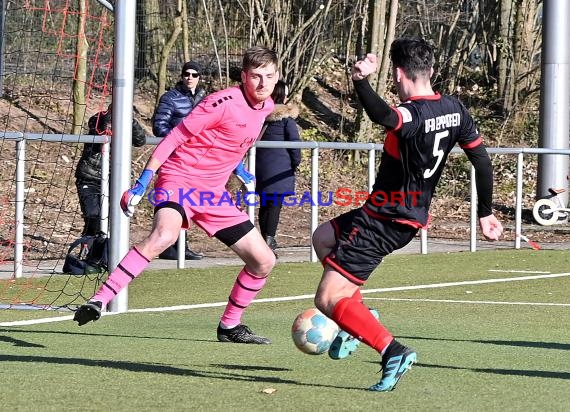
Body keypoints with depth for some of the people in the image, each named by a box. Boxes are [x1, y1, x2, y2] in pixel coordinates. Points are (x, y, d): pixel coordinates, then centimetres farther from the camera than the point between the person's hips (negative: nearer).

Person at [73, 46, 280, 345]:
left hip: (213, 192, 8)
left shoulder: (266, 106, 6)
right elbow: (174, 138, -14)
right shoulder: (225, 102, -17)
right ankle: (99, 300, -35)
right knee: (164, 234, -37)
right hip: (180, 178, -8)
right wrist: (142, 182, -16)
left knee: (264, 261, 4)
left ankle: (230, 326, 23)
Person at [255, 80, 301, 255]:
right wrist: (296, 162, 6)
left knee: (264, 204, 14)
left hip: (261, 166, 5)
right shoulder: (286, 117, -10)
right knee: (275, 205, -5)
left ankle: (266, 239, 23)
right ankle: (269, 241, -13)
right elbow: (294, 141, -9)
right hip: (280, 167, -5)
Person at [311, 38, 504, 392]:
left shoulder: (412, 115, -26)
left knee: (328, 300, -5)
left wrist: (361, 82, -66)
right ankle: (358, 316, 22)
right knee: (323, 237, 30)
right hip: (413, 217, 9)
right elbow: (482, 160, 7)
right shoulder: (456, 110, 0)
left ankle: (392, 351, -18)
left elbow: (382, 115, -51)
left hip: (384, 222, -9)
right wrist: (486, 214, 17)